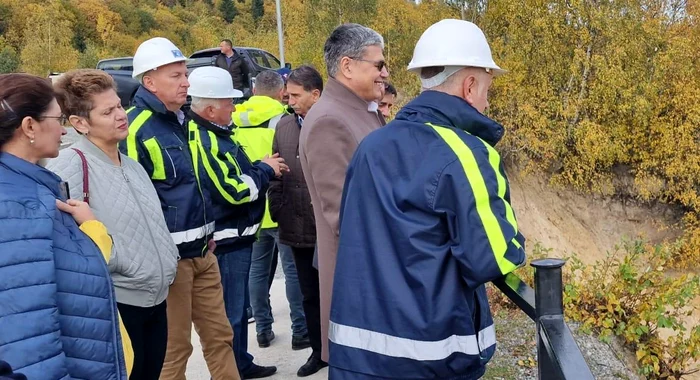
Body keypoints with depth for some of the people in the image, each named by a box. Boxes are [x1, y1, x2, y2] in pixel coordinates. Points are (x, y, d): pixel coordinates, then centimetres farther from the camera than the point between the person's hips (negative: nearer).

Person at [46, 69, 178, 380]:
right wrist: (114, 259, -20)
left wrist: (169, 261, 12)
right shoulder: (73, 165, -15)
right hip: (116, 305, -8)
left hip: (156, 301, 8)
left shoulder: (133, 166, 13)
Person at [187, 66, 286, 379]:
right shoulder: (206, 141, -22)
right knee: (231, 311, 1)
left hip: (235, 236, 11)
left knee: (237, 306, 21)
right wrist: (266, 170, -9)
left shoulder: (212, 133, 10)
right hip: (228, 239, -11)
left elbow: (234, 174, 15)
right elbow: (235, 190, -23)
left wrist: (263, 167, 0)